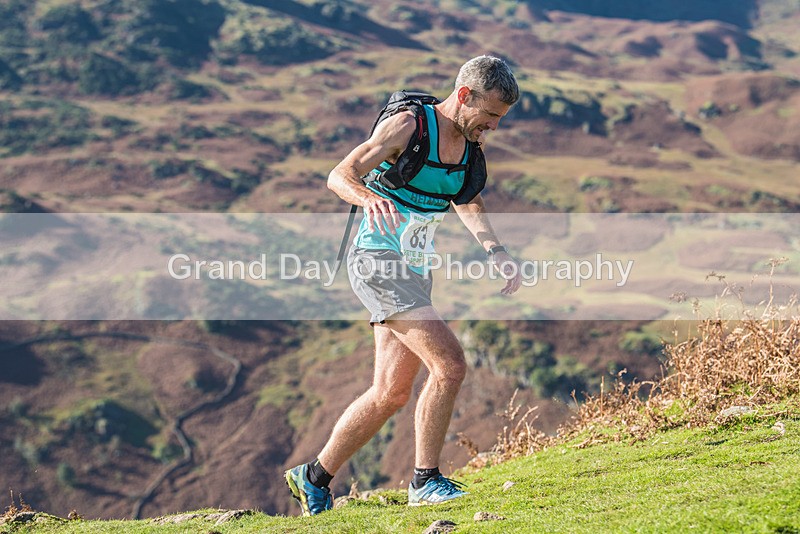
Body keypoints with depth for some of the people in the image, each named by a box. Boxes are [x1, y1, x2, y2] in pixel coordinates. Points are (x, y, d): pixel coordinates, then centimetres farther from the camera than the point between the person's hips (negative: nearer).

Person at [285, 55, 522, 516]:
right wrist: (370, 197, -42)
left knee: (392, 393, 11)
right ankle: (425, 481, -6)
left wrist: (499, 254, 8)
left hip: (415, 271, 9)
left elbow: (469, 205, 23)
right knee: (450, 364, -19)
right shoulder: (408, 126, -14)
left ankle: (315, 478, 24)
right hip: (378, 262, -9)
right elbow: (340, 176, -20)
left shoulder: (468, 142, 8)